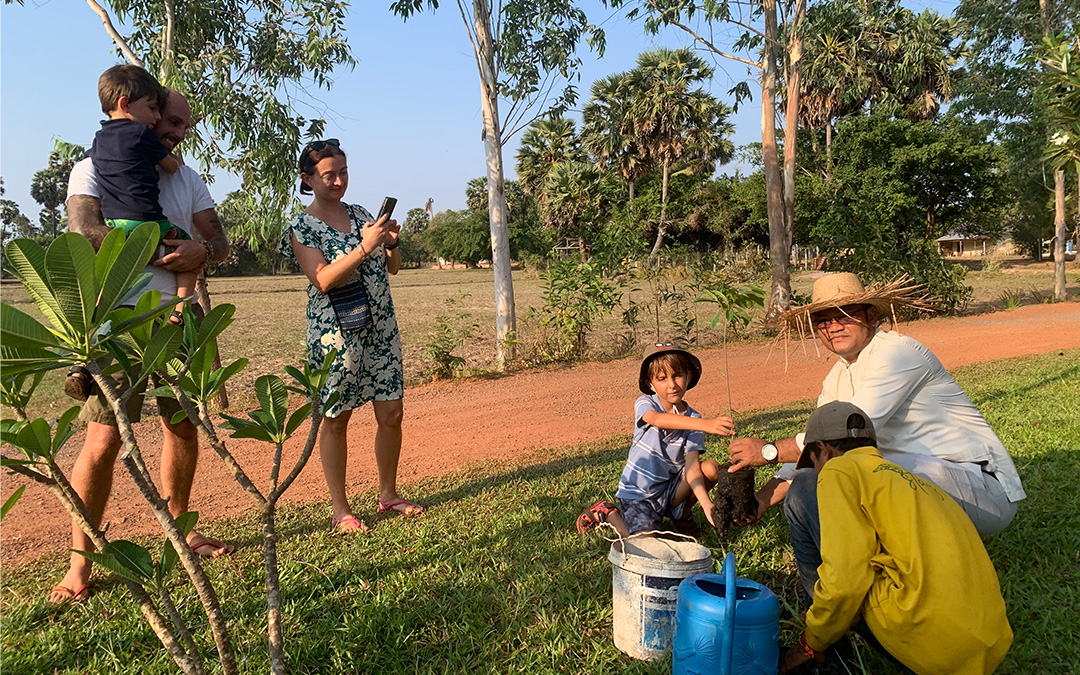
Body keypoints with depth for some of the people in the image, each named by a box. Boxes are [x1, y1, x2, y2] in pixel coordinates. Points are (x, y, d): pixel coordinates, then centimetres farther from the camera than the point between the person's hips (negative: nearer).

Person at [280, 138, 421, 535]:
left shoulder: (360, 214, 11)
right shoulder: (302, 228, -4)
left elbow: (393, 268, 13)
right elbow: (324, 280, -18)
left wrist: (391, 242, -7)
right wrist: (365, 247, -24)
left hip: (381, 330, 5)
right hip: (336, 334, -5)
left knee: (391, 413, 7)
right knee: (335, 420, 3)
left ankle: (388, 495, 25)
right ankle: (340, 511, 16)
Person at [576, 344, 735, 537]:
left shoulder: (693, 419, -7)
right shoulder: (645, 404, -14)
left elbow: (691, 465, -16)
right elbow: (658, 419, -40)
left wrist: (705, 502, -34)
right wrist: (705, 424, -55)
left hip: (671, 488, 3)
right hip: (638, 492, -3)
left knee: (711, 468, -18)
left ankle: (683, 513, 9)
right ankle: (607, 513, 9)